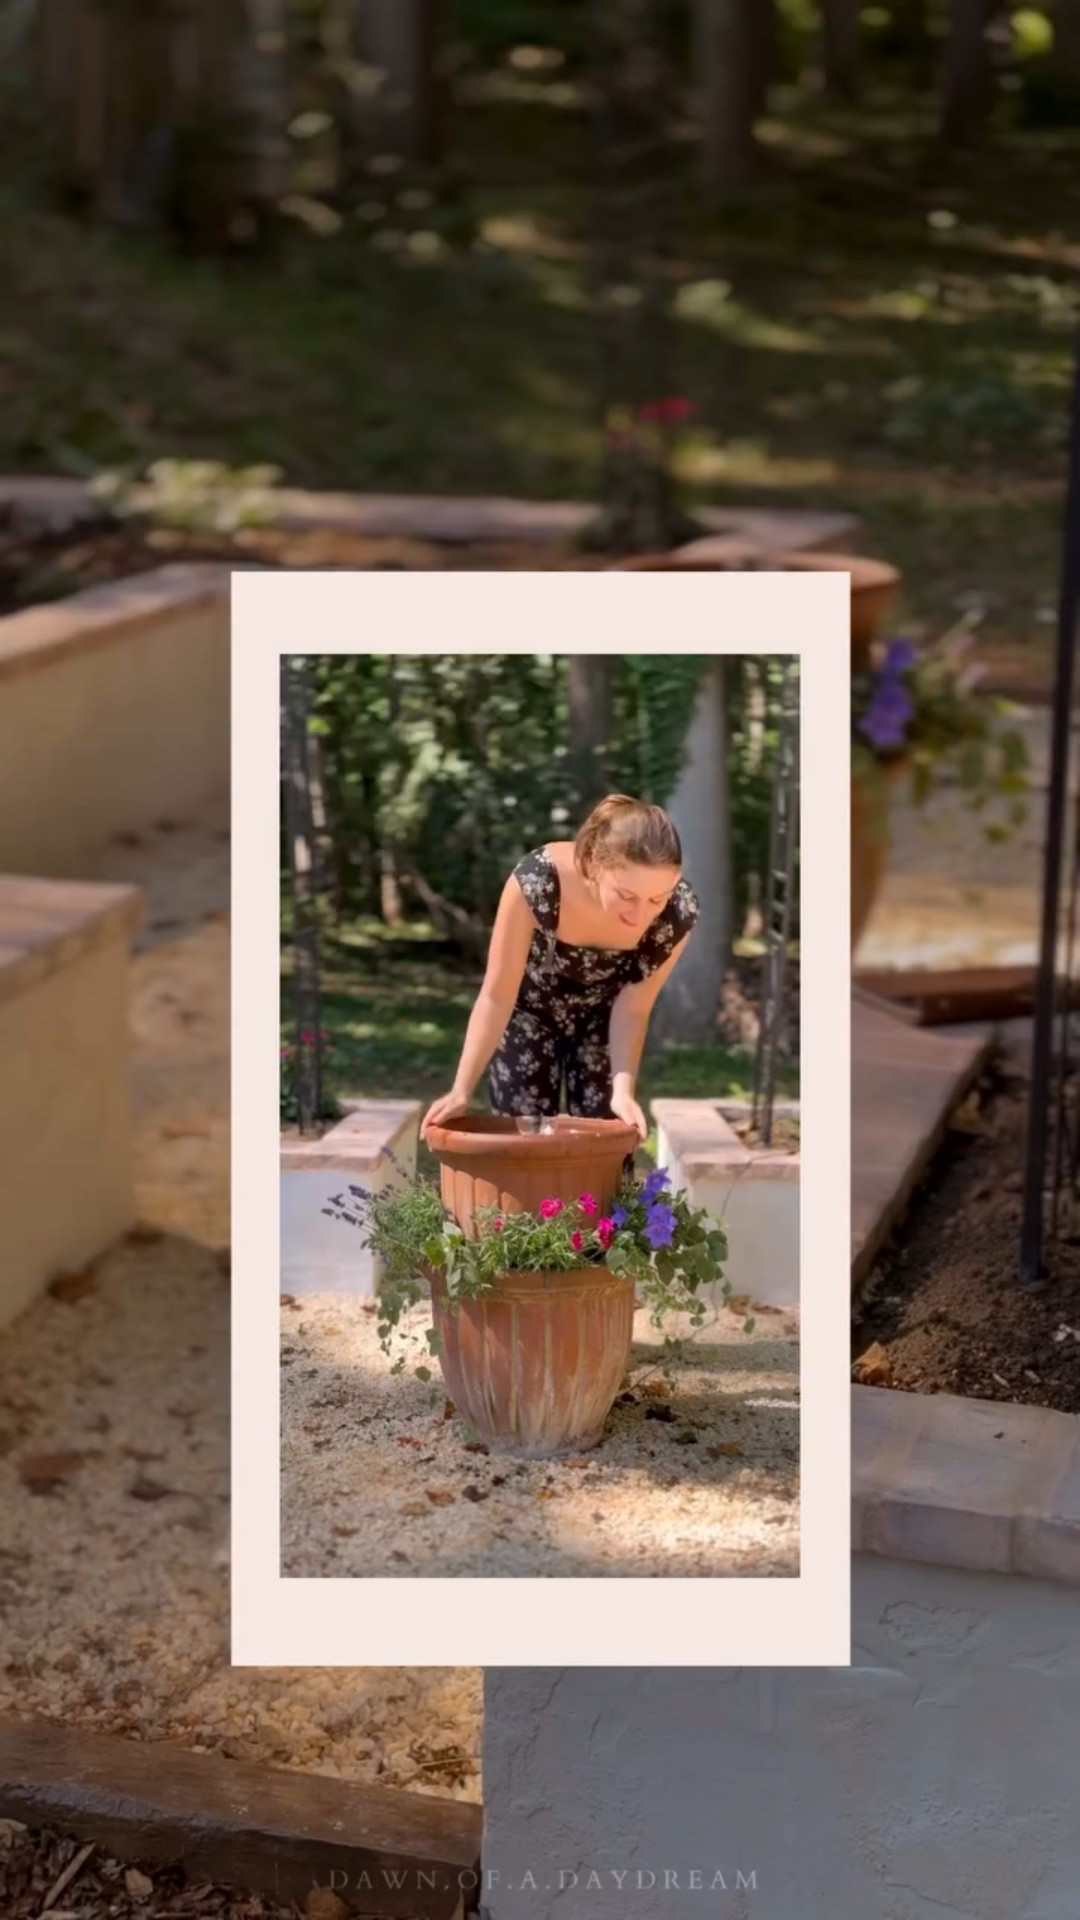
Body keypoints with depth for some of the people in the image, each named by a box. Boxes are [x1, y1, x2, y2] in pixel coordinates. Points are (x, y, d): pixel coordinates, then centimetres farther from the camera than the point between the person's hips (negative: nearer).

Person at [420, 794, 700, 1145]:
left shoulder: (678, 911, -34)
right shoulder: (536, 881, -40)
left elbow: (632, 1008, -19)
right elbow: (496, 998, -29)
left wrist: (623, 1089, -32)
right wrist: (461, 1092, -30)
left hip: (602, 1017, 2)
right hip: (530, 1010, -1)